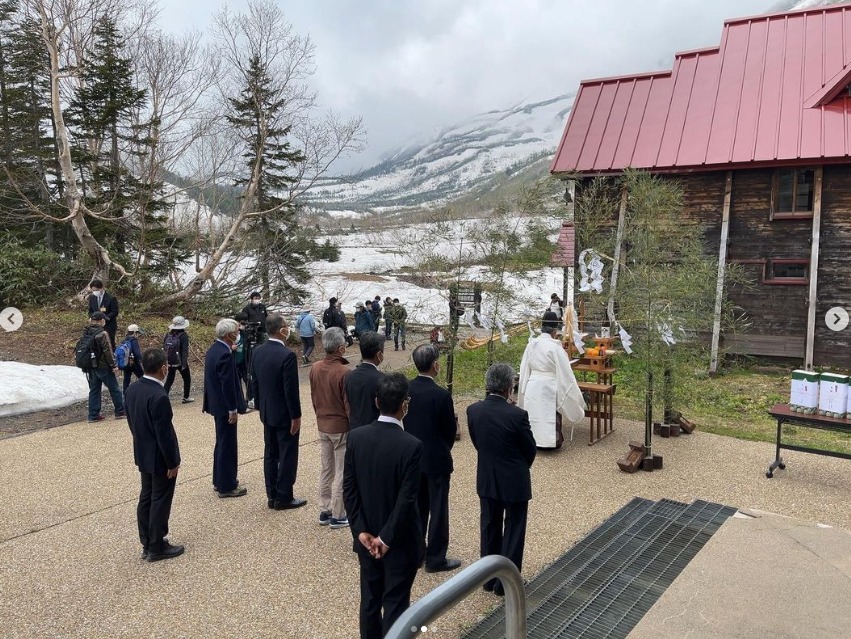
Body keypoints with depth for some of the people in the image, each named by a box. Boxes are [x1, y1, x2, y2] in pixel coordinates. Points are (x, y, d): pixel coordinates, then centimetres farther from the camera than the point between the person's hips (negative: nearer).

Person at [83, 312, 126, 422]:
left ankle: (93, 415, 13)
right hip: (103, 367, -7)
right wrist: (113, 365, -11)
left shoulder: (86, 333, 4)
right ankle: (120, 412, 13)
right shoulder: (102, 333, -19)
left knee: (94, 390, 12)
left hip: (91, 366, 7)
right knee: (114, 389, 6)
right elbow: (107, 351, -18)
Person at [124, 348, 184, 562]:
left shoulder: (132, 389, -2)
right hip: (160, 458, -9)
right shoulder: (159, 396, -29)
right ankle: (157, 548, 17)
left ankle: (147, 544, 30)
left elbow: (131, 422, 10)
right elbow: (164, 435, -24)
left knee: (146, 498, 18)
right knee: (160, 502, 5)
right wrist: (172, 462, -14)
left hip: (143, 454, 9)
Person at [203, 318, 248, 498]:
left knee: (222, 443, 20)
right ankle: (226, 486, 10)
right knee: (228, 445, 0)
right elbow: (228, 384, -23)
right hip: (225, 406, -10)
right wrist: (233, 409, -18)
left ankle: (220, 480, 32)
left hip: (216, 403, 10)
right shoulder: (225, 355, -23)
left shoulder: (213, 349, 7)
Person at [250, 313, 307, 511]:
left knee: (270, 454, 14)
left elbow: (255, 382, 9)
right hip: (284, 414, -7)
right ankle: (284, 498, 11)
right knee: (287, 456, 4)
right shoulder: (287, 355, -23)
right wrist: (296, 416, -13)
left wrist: (260, 406, 19)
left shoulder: (257, 352, 1)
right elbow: (291, 389, -21)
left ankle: (272, 496, 23)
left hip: (267, 413, 8)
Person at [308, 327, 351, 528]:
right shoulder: (344, 372, -23)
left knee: (325, 470, 16)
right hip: (341, 428, -6)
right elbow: (349, 405, -17)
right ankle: (338, 516, 14)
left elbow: (313, 397, 8)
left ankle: (324, 512, 26)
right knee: (341, 473, 5)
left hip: (322, 426, 7)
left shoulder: (315, 368, -4)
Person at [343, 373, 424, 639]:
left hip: (366, 537, 5)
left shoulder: (356, 437, -8)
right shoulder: (412, 445, -22)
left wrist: (361, 531, -3)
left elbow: (349, 489, -5)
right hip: (400, 541, -4)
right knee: (395, 605, 9)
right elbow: (407, 499, -22)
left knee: (369, 600, 19)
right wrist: (387, 538, -13)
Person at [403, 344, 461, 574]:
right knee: (438, 509, 7)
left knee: (417, 506, 19)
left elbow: (406, 420, 4)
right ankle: (435, 558, 17)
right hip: (436, 459, -6)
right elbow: (450, 429, -11)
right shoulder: (441, 395, -23)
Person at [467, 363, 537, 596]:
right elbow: (530, 450, -8)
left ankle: (489, 578, 31)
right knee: (513, 531, 11)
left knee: (490, 528, 18)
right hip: (514, 481, -4)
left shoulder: (473, 410, -10)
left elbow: (477, 443, 3)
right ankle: (506, 582, 20)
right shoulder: (517, 415, -23)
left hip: (486, 479, 5)